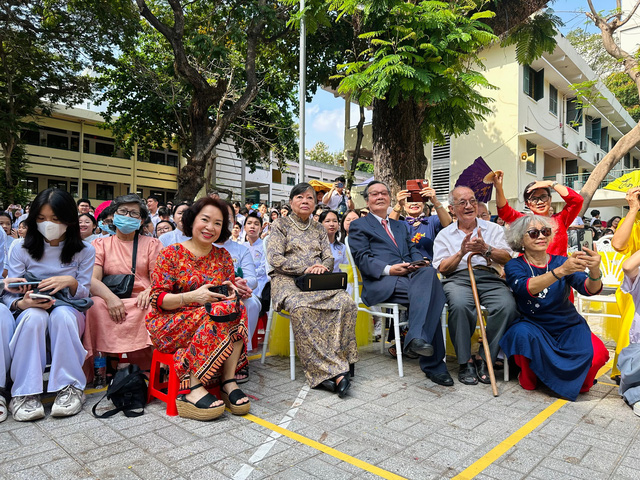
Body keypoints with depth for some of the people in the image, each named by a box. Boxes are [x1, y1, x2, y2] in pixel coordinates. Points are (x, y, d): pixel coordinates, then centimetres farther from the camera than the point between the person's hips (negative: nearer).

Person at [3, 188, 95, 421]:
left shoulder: (84, 252, 1)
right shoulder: (21, 251, 2)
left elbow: (84, 294, 0)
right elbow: (8, 294, -2)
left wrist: (71, 282, -23)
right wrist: (22, 304, -26)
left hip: (70, 312, 0)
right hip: (30, 314, 1)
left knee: (61, 314, -36)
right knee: (34, 316, -35)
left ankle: (69, 387, -28)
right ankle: (26, 392, -30)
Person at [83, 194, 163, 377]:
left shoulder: (152, 244, 17)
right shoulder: (100, 244, 18)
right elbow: (93, 279, 1)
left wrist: (150, 291, -20)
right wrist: (110, 297, -21)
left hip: (142, 302, 0)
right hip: (111, 302, 1)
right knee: (95, 305, -32)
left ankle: (148, 371, -22)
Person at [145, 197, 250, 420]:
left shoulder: (223, 256, 11)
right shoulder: (171, 254, -2)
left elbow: (229, 293, 12)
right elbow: (157, 299, -8)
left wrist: (232, 291, -13)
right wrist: (191, 296, -25)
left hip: (210, 318, 4)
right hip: (171, 324, -4)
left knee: (235, 309, -26)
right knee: (217, 313, -32)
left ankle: (229, 381, -26)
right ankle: (193, 391, -29)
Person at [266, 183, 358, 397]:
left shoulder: (318, 228, 21)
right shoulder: (281, 224, 8)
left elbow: (329, 257, 14)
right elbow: (275, 258, -5)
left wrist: (322, 267, -11)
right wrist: (305, 268, -15)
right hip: (288, 281, -4)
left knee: (347, 303, -27)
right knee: (301, 308, -38)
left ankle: (328, 370, -24)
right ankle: (334, 371, -33)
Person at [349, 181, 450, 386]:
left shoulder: (400, 226, 34)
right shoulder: (358, 226, 15)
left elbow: (413, 250, 22)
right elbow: (362, 258, 1)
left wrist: (420, 262, -5)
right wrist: (388, 269, -18)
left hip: (412, 275, 5)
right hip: (381, 283, -5)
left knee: (428, 272, -34)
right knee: (429, 294, -31)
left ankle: (416, 338, -41)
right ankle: (433, 365, -29)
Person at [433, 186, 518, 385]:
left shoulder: (493, 229, 20)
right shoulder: (444, 235, 18)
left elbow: (507, 258, 6)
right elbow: (442, 268, 8)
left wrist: (486, 249, -13)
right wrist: (461, 252, -8)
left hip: (490, 278, 2)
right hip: (458, 279, -1)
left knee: (507, 306, -31)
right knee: (460, 305, -35)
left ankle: (484, 358, -13)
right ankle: (465, 362, -17)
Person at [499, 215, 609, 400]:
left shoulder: (560, 261, 0)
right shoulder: (514, 266, -6)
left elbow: (589, 289, -16)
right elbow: (526, 288, -30)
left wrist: (595, 271, -40)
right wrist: (561, 271, -46)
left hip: (568, 326, 2)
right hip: (532, 326, -2)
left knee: (597, 354, -27)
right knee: (523, 334, -35)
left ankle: (577, 383, 8)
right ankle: (528, 379, -4)